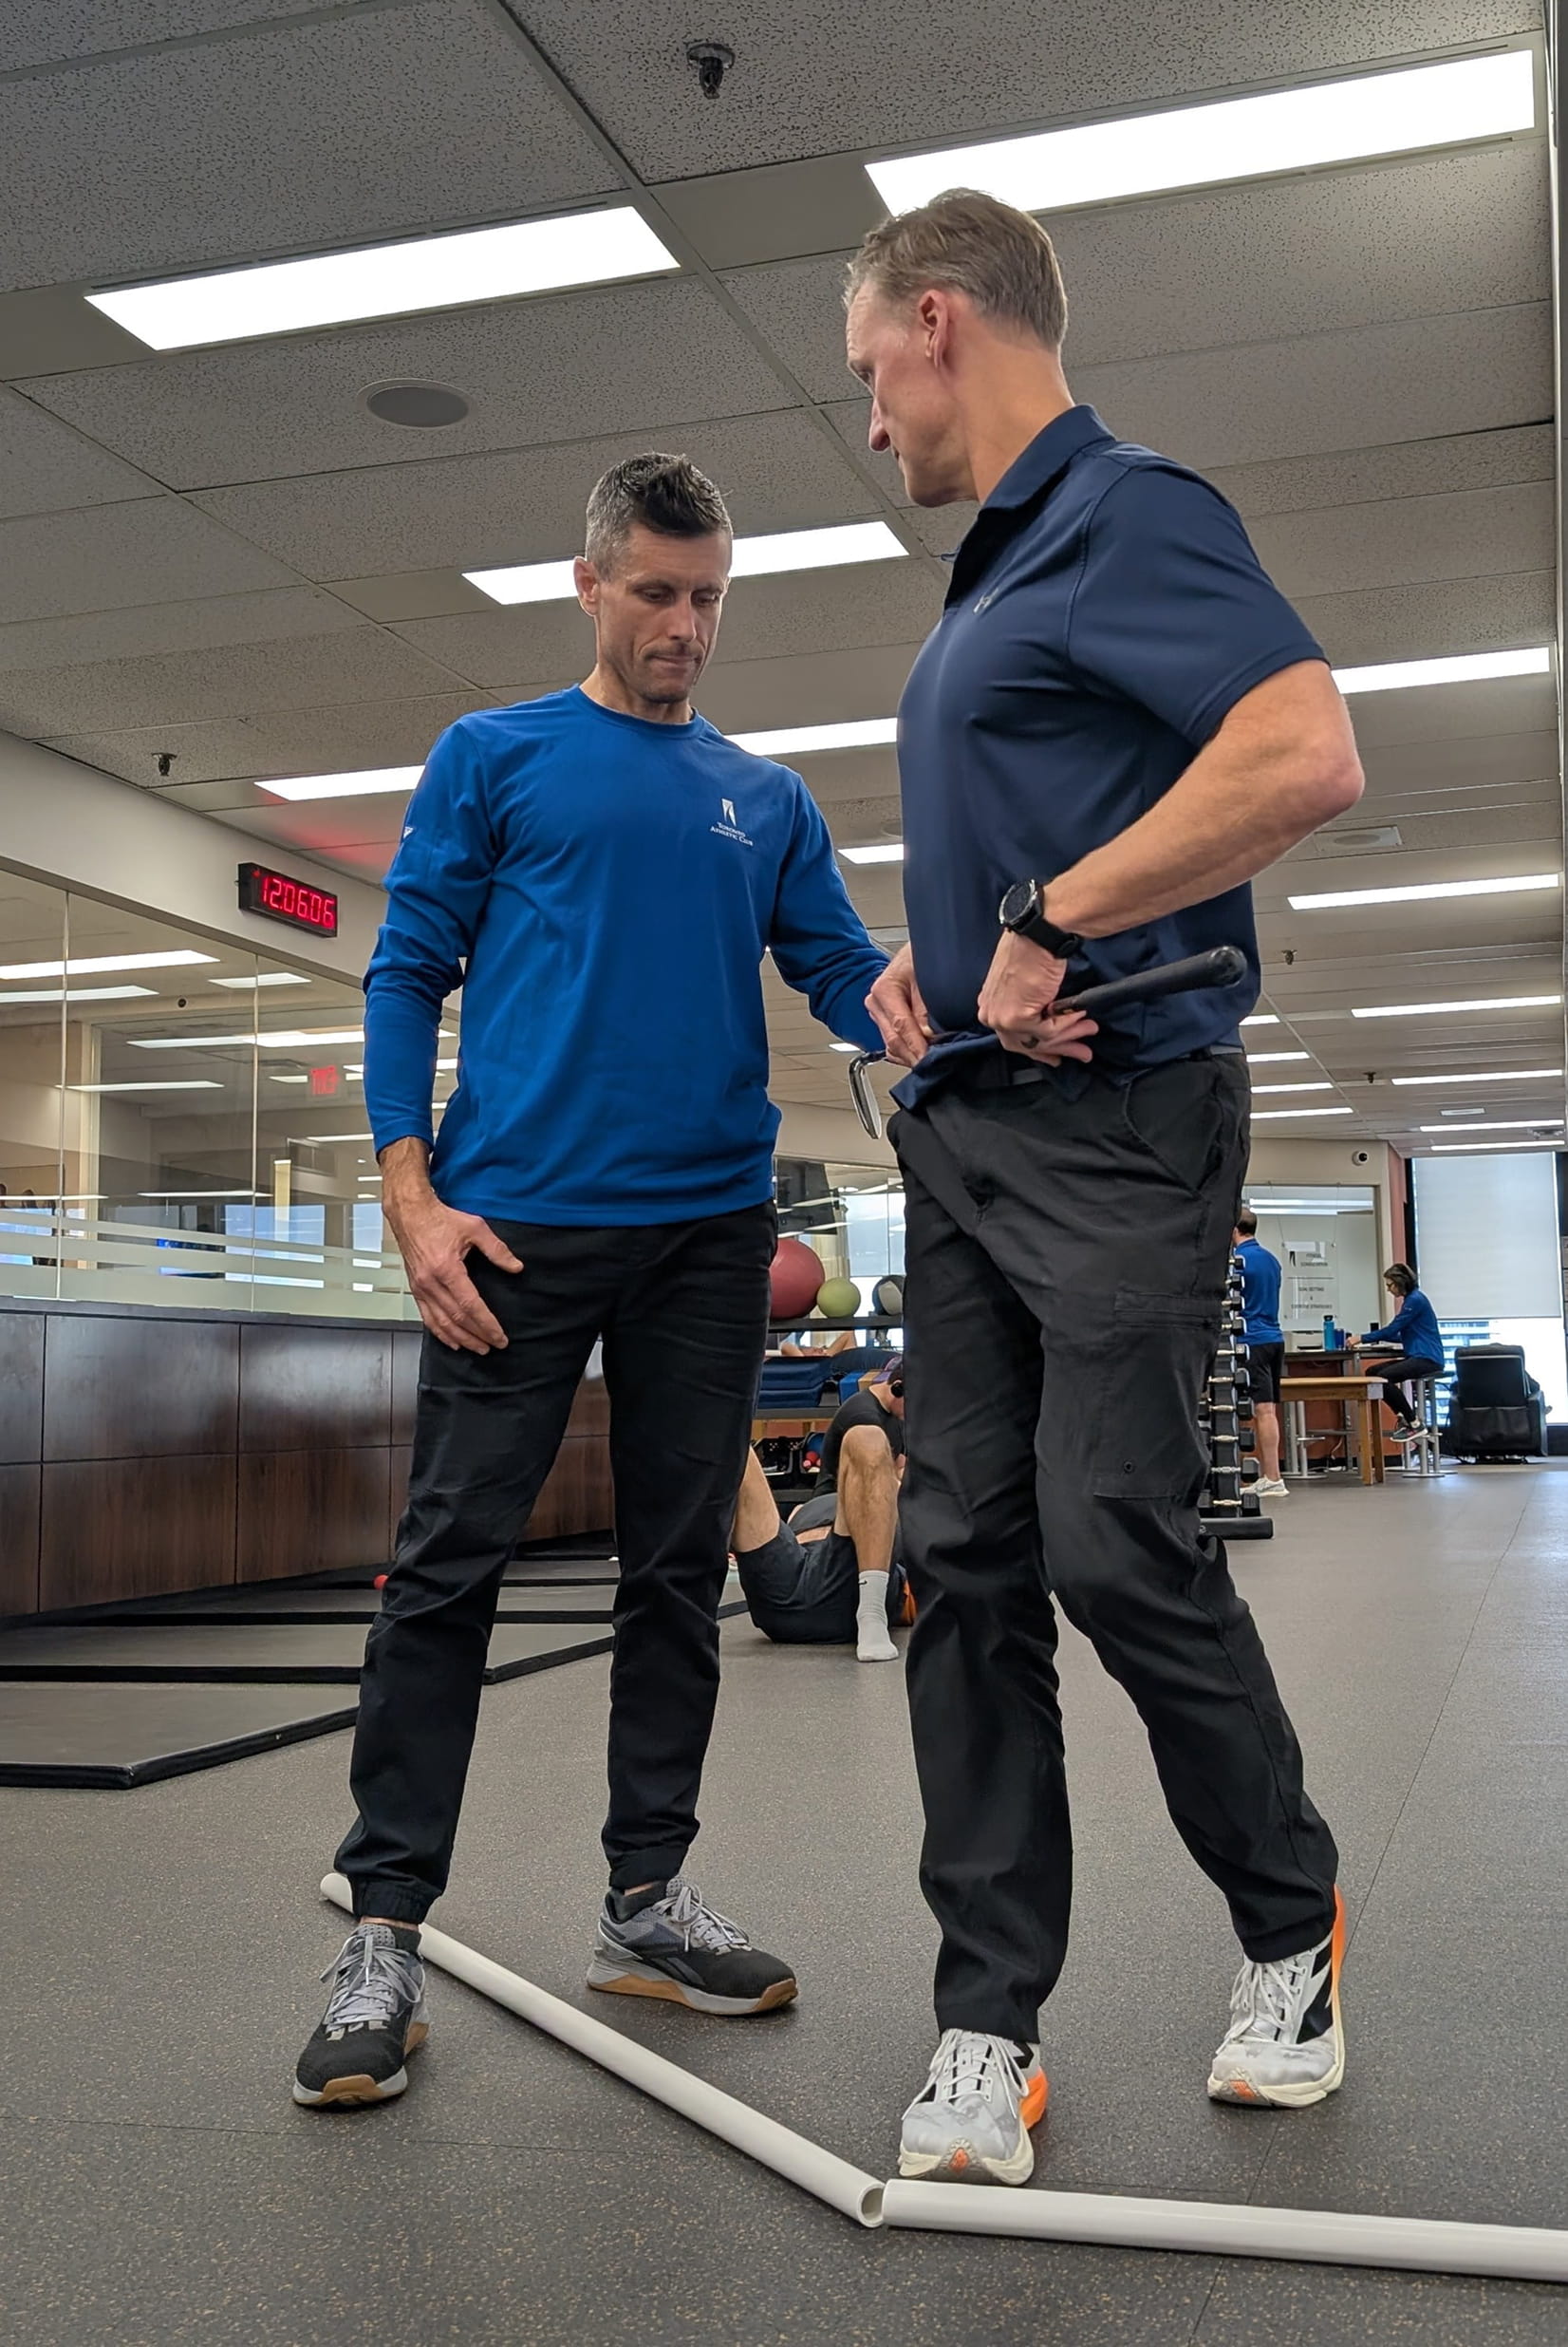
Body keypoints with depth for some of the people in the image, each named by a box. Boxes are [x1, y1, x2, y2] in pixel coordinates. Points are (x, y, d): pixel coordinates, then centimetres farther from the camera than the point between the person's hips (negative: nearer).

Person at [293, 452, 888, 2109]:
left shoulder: (768, 800, 17)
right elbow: (407, 974, 3)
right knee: (452, 1556, -4)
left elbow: (843, 972, 10)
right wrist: (412, 1192, -8)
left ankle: (646, 1897, 20)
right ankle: (386, 1926, 5)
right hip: (519, 1224, -3)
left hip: (712, 1229, 4)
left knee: (679, 1567, 8)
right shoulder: (492, 758, 8)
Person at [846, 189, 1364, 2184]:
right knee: (963, 1567, 4)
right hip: (959, 1125, 9)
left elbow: (1307, 758, -23)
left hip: (1110, 1120, -9)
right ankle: (988, 2027, 11)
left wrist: (1055, 927, -19)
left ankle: (1293, 1926, 19)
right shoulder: (991, 579, 22)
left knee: (1119, 1550, -8)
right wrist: (926, 967, 10)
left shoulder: (1128, 514, -7)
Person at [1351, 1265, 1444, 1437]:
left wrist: (1362, 1339, -8)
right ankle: (1403, 1416, 5)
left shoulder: (1415, 1300, -13)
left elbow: (1392, 1330, -15)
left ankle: (1413, 1423, -12)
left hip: (1428, 1359, -10)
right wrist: (1377, 1338, 16)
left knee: (1384, 1377, -25)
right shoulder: (1410, 1299, 17)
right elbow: (1399, 1335, 22)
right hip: (1416, 1357, 10)